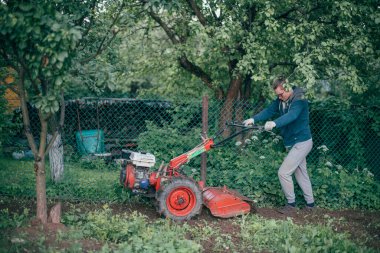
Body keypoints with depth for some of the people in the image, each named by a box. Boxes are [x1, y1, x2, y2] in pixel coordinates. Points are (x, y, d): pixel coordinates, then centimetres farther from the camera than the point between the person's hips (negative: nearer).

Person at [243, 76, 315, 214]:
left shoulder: (299, 100, -23)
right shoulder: (280, 100, 1)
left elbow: (291, 115, -41)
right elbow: (269, 110, -8)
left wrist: (274, 123, -58)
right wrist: (254, 119, -26)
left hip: (301, 143, -9)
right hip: (292, 143, 9)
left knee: (283, 172, -10)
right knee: (301, 173, 17)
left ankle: (291, 204, 6)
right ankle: (310, 204, 29)